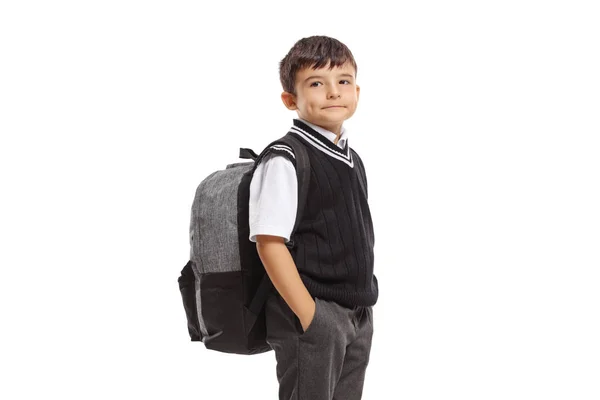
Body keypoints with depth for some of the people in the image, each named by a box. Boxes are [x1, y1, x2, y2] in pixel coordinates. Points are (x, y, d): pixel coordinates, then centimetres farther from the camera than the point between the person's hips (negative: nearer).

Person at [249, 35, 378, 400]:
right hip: (313, 317, -8)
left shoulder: (353, 161, 12)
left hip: (359, 315, 8)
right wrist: (309, 315, -19)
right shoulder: (285, 161, -14)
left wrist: (363, 306, 13)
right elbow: (270, 244, -18)